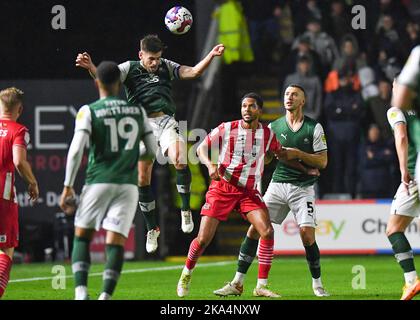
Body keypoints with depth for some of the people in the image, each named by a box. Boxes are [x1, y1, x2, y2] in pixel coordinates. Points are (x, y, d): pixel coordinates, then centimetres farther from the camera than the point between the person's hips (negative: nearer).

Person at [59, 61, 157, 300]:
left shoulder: (89, 111, -3)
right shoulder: (138, 110, 8)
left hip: (99, 182, -2)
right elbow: (152, 150, 13)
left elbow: (76, 150, -11)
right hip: (128, 184, 2)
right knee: (116, 242, 0)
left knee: (82, 236, 11)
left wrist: (68, 187, -7)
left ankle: (81, 291, -4)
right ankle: (106, 295, -12)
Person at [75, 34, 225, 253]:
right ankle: (152, 228, 13)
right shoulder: (129, 69, 4)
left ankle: (185, 210, -5)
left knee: (180, 161, -26)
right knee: (142, 178, -2)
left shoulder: (166, 67, 13)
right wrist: (90, 67, -30)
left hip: (167, 122, 0)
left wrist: (211, 55, -2)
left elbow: (193, 72, 11)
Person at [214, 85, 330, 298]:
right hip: (278, 184, 3)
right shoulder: (273, 127, 8)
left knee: (307, 234, -14)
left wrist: (297, 154, -15)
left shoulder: (314, 128, -1)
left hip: (303, 187, -3)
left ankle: (317, 284, 6)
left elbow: (323, 161, -4)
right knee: (255, 228, -8)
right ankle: (237, 283, -4)